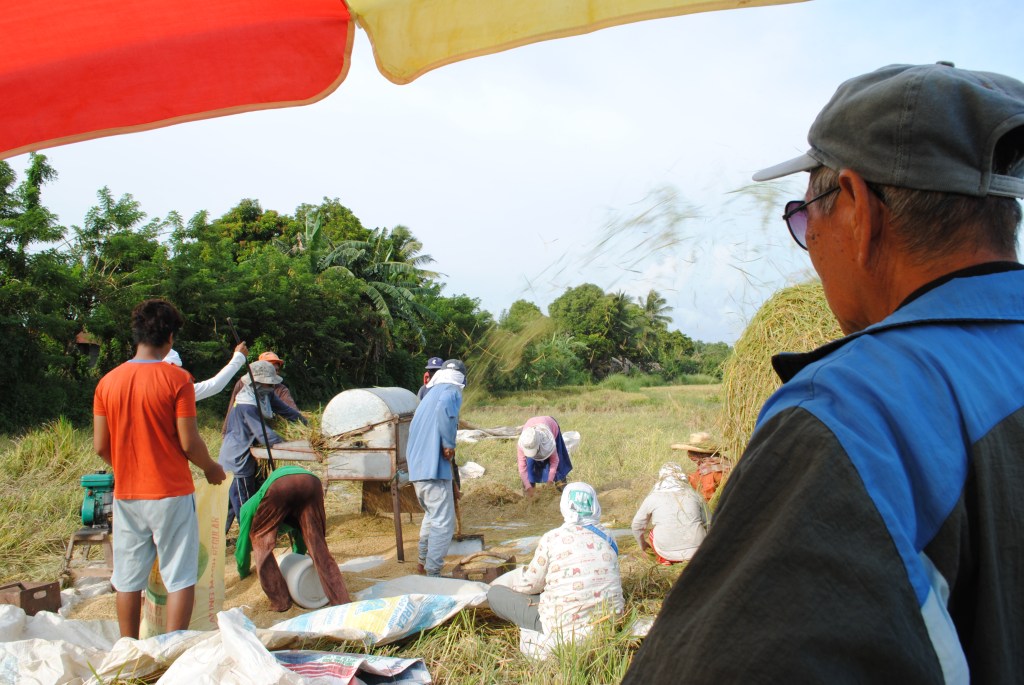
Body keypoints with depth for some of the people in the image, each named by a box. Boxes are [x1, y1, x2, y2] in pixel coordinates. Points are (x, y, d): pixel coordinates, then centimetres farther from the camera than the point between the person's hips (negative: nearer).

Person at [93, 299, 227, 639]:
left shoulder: (108, 382, 1)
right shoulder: (177, 379, -13)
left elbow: (101, 447, 3)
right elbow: (189, 443, -13)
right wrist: (211, 469, 5)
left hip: (126, 494, 5)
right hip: (171, 494, -5)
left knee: (128, 580, 15)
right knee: (180, 578, 5)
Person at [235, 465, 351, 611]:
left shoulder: (248, 507, 38)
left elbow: (243, 546, 40)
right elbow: (300, 537, 55)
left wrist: (243, 572, 58)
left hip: (280, 485, -4)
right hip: (312, 483, 4)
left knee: (261, 543, 18)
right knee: (319, 547, 12)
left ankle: (280, 601, 16)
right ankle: (342, 603, 6)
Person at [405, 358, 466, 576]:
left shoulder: (428, 395, 21)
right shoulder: (452, 391, -4)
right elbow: (444, 408, -28)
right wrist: (449, 444, -18)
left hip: (416, 467, 9)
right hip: (434, 468, -9)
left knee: (432, 514, 26)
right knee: (443, 523, -3)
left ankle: (424, 562, 36)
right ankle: (432, 574, -1)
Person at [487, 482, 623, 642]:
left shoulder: (553, 538, -12)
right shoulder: (607, 538, 2)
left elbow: (530, 585, -3)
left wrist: (512, 581, 20)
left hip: (567, 629, -6)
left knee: (495, 593, 5)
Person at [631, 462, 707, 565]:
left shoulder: (653, 498, 2)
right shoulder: (693, 495, 5)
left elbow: (637, 526, 12)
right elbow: (707, 523, 13)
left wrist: (643, 546, 31)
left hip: (667, 551, -2)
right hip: (696, 551, 2)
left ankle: (664, 559, 7)